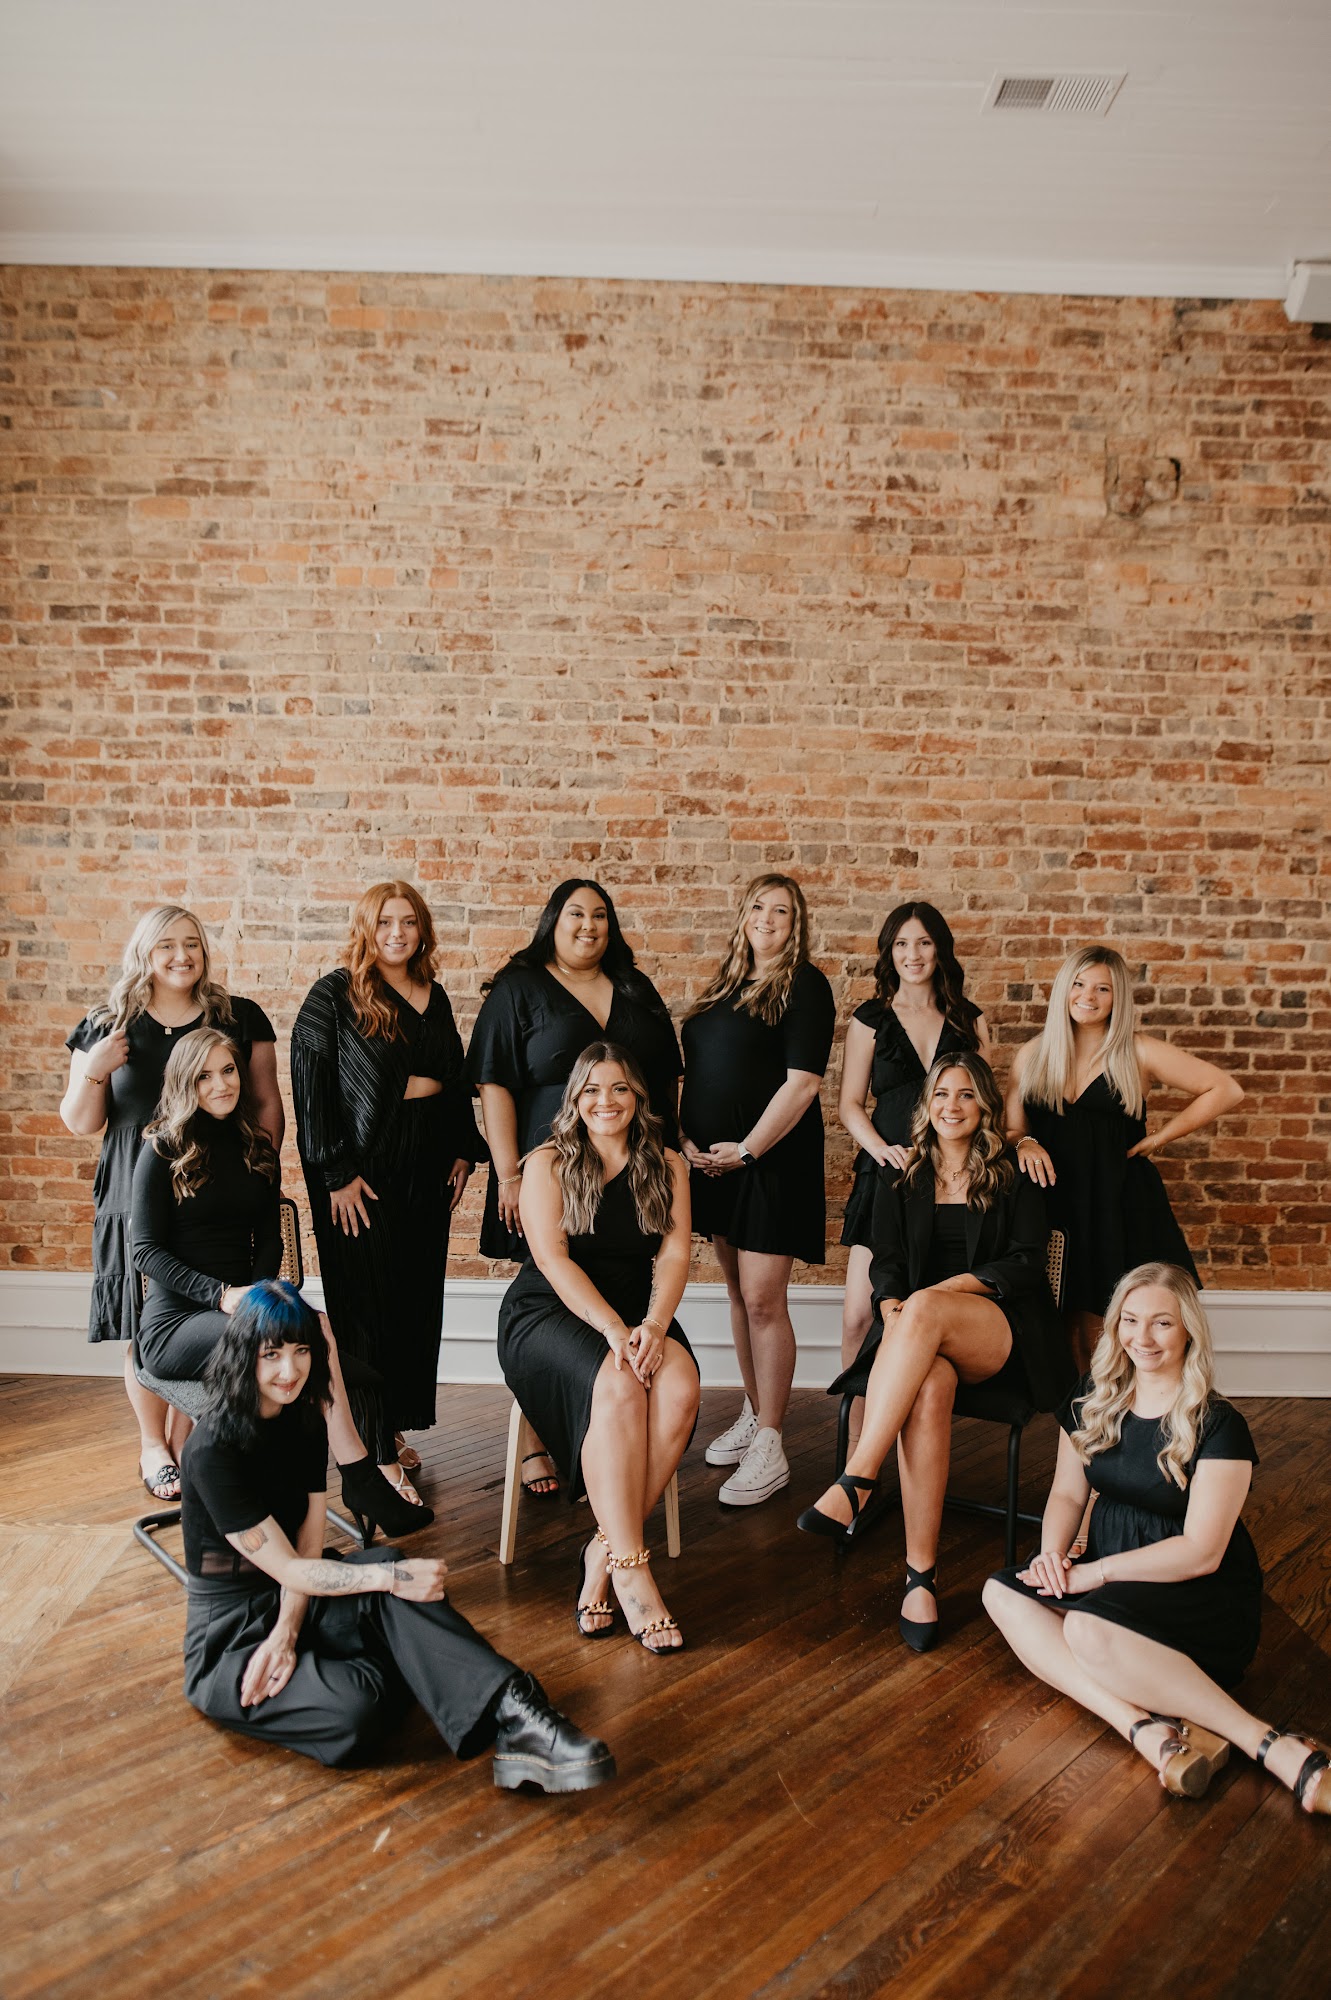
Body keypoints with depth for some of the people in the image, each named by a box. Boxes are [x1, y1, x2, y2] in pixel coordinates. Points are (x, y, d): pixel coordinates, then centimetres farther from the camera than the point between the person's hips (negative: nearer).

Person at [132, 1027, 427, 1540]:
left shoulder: (257, 1149, 14)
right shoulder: (163, 1150, -1)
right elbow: (147, 1251, -6)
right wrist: (222, 1295, -19)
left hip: (243, 1306, 4)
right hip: (174, 1320, -4)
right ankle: (359, 1479, -27)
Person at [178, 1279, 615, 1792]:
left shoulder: (304, 1421, 1)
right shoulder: (212, 1452, -21)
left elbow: (308, 1544, -4)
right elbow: (286, 1568, -22)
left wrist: (287, 1634, -21)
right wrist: (392, 1576, -32)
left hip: (293, 1600, 5)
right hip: (230, 1634, -5)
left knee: (385, 1565, -29)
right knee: (355, 1711, -36)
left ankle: (515, 1716, -38)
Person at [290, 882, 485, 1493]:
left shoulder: (434, 996, 12)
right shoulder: (334, 995, -7)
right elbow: (310, 1087, -11)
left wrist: (463, 1151, 12)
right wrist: (336, 1173, -15)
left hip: (428, 1164, 6)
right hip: (365, 1165, -6)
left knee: (418, 1298, 11)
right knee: (369, 1304, -1)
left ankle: (394, 1426, 26)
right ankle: (374, 1451, 7)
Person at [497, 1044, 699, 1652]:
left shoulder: (666, 1167, 10)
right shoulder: (548, 1164, 1)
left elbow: (674, 1255, 0)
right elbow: (553, 1259, -10)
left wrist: (653, 1326, -20)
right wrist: (612, 1329, -23)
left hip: (638, 1314, 3)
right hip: (551, 1312, -3)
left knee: (680, 1389, -29)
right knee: (619, 1387, -34)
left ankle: (604, 1552, -19)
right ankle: (630, 1571, -31)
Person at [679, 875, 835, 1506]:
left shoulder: (805, 986, -7)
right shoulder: (724, 985, 14)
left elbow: (802, 1081, -15)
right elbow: (695, 1071, 17)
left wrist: (746, 1149, -15)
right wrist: (685, 1137, 2)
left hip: (772, 1160, -7)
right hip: (712, 1162, 7)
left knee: (763, 1300, -6)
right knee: (738, 1294, 14)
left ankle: (768, 1446, 3)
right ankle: (753, 1415, 28)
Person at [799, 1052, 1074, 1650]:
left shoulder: (1013, 1176, 10)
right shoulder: (900, 1176, 17)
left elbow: (1026, 1264, 1)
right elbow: (885, 1261, 9)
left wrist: (952, 1287, -13)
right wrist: (893, 1310, -13)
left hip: (1000, 1332, -1)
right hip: (918, 1334, 2)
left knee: (924, 1310, -37)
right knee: (929, 1383, -36)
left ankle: (857, 1481, -42)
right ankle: (920, 1572, -37)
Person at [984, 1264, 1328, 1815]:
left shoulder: (1218, 1424, -14)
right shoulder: (1092, 1400, 4)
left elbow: (1201, 1552, -17)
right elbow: (1067, 1491, 12)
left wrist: (1096, 1572, -20)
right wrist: (1053, 1551, -10)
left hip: (1206, 1596, -7)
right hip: (1111, 1575, 7)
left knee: (1089, 1628, -36)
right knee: (1002, 1593, -19)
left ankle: (1272, 1747, -29)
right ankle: (1144, 1727, -32)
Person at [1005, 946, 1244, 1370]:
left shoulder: (1139, 1053, 0)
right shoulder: (1030, 1056, 9)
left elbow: (1226, 1090, 2)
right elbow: (1010, 1130, 13)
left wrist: (1160, 1137, 0)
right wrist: (1024, 1143, -10)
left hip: (1120, 1206, -2)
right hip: (1055, 1205, 2)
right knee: (1066, 1340, 1)